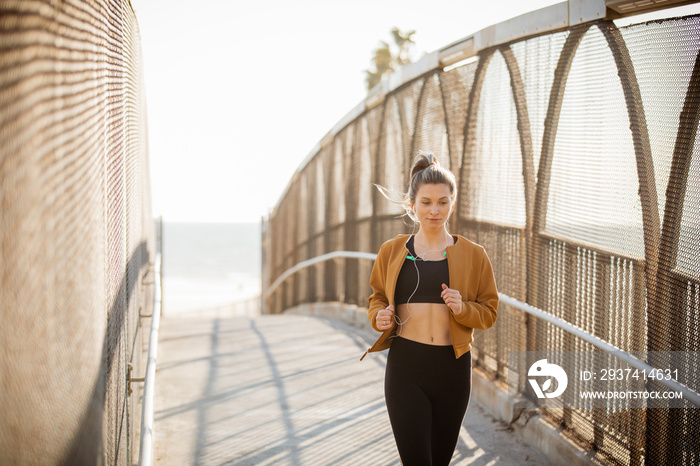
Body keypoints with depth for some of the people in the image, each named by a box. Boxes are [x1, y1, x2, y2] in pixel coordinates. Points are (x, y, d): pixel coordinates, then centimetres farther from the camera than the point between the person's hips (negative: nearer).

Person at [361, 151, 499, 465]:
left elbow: (488, 312, 6)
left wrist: (463, 308, -14)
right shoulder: (392, 251, 5)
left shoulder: (473, 255, 4)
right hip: (405, 367, -1)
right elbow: (377, 297, 17)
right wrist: (379, 316, -5)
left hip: (453, 367, 1)